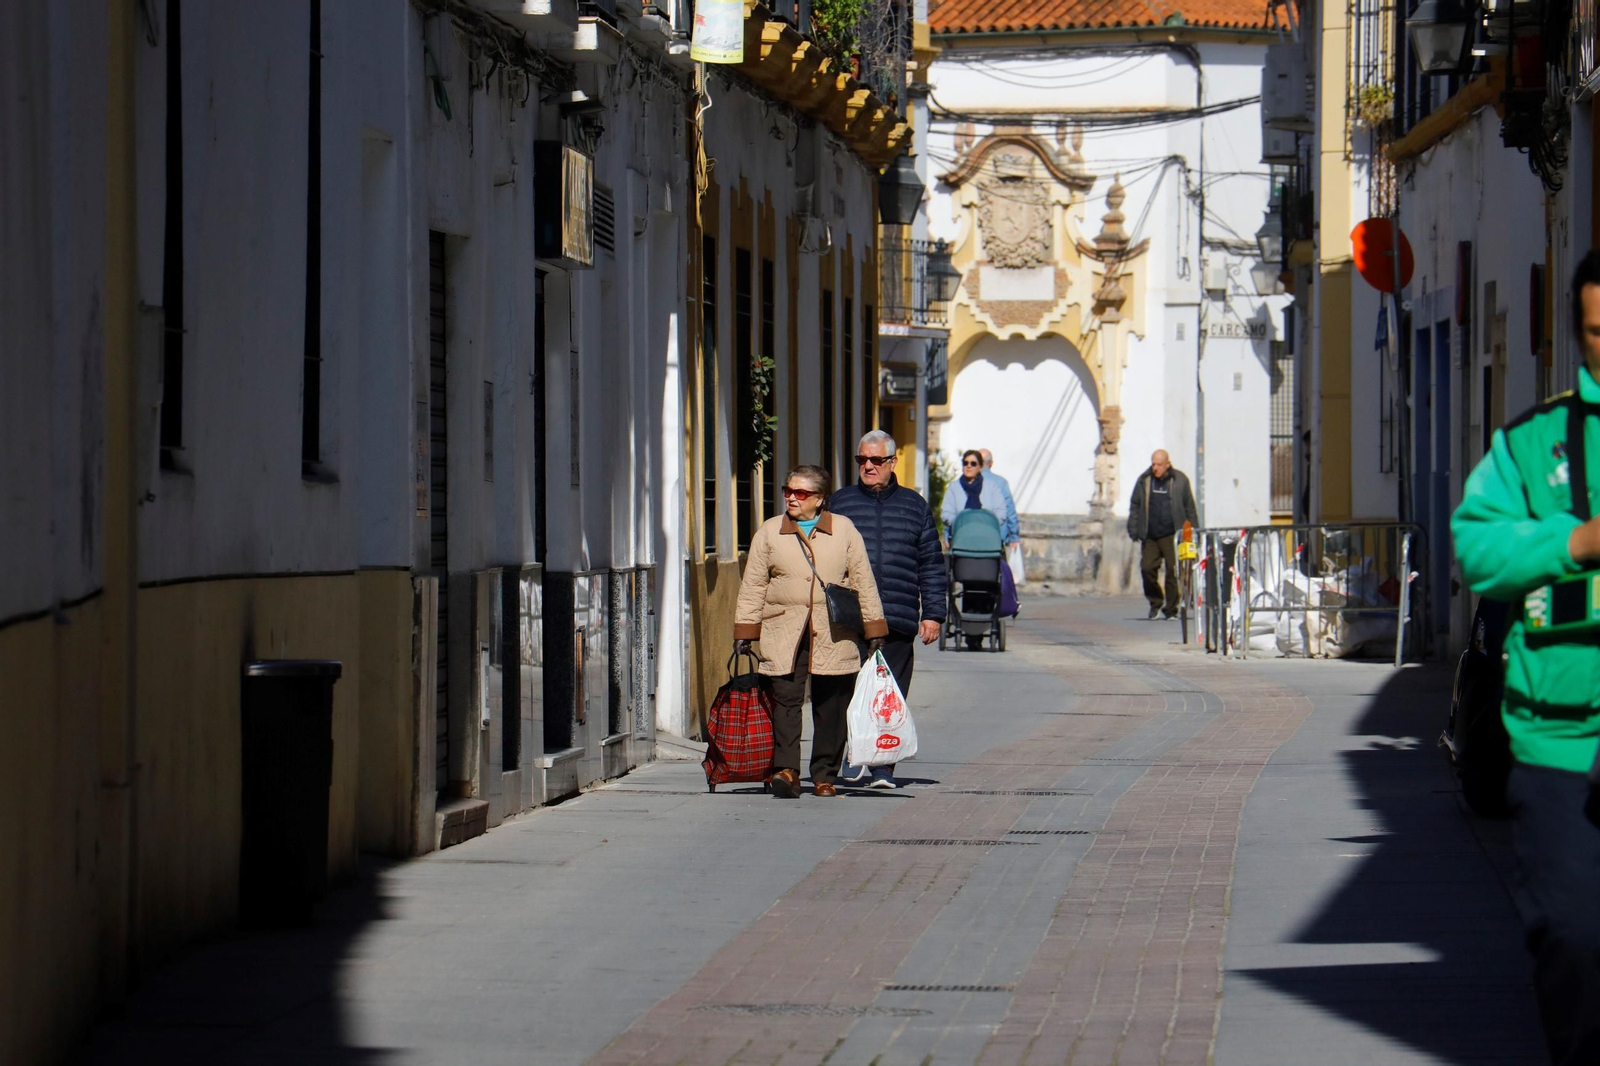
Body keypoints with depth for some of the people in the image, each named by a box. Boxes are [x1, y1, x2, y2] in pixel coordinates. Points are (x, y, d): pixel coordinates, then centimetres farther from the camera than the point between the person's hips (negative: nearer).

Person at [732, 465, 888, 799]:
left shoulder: (844, 530, 10)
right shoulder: (769, 532, 11)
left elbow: (863, 582, 11)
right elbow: (753, 585, 11)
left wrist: (873, 630, 8)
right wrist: (744, 630, 5)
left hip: (834, 636, 0)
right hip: (784, 632, 0)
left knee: (831, 706, 1)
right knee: (786, 699, -12)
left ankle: (824, 776, 10)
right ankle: (786, 769, -18)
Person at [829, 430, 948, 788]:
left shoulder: (914, 506, 13)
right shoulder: (839, 503, 11)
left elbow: (931, 566, 13)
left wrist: (932, 614, 6)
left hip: (898, 622, 1)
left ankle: (883, 768, 3)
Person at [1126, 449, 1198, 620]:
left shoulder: (1179, 480, 2)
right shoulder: (1144, 481, 6)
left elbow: (1190, 508, 8)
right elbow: (1135, 506, 13)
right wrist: (1133, 529, 6)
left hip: (1171, 535, -2)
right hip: (1150, 536, 2)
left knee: (1173, 571, -3)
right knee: (1147, 568, -5)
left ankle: (1171, 609, 7)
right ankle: (1155, 602, 17)